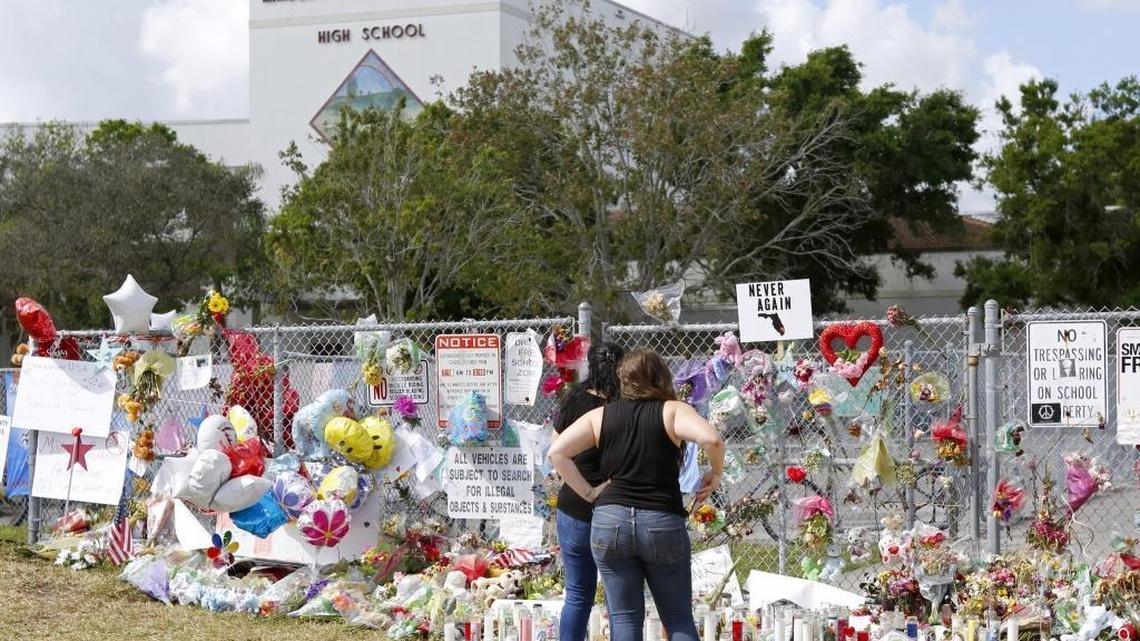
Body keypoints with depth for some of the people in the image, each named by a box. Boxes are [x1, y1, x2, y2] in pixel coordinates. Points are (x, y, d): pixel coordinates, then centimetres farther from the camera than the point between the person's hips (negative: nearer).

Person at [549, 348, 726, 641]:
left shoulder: (600, 416, 9)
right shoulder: (672, 411, 1)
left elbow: (557, 452, 4)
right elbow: (712, 439, -15)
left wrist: (587, 493, 7)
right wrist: (716, 474, 2)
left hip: (610, 521, 2)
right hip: (663, 523, -2)